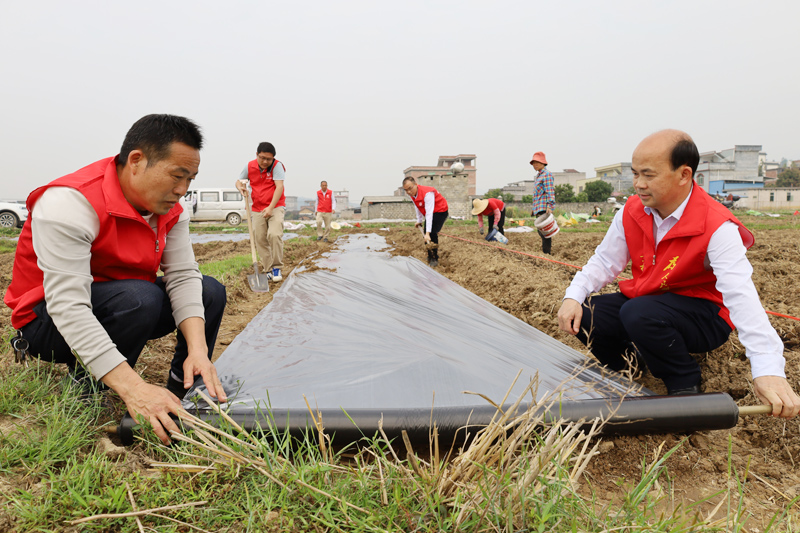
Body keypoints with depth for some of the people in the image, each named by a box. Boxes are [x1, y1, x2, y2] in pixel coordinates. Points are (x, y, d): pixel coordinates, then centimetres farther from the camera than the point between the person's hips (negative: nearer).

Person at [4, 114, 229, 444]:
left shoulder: (170, 208, -6)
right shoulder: (70, 203, -29)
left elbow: (183, 276, -14)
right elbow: (68, 306, -36)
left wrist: (198, 348, -31)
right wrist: (132, 386, -45)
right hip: (48, 321, -7)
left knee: (211, 292, -7)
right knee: (140, 297, -34)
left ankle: (180, 397, 3)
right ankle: (83, 395, -12)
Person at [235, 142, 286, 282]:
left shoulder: (277, 165, -11)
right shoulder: (250, 166, 2)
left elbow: (279, 186, -19)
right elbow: (239, 181, 15)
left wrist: (271, 207, -26)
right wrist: (241, 187, -10)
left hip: (276, 207, -4)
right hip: (258, 209, 5)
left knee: (274, 234, -23)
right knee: (260, 240, 2)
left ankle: (276, 267, -9)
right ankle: (268, 270, 10)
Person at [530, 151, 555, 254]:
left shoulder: (547, 174, -6)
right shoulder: (538, 175, 22)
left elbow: (550, 191, -16)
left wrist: (550, 206, -26)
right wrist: (534, 208, 25)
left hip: (544, 208, -10)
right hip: (539, 208, 10)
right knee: (541, 231, 12)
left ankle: (547, 252, -8)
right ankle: (548, 246, 20)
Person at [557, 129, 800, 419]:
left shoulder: (717, 228, -24)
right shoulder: (631, 212, -6)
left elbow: (741, 296, -33)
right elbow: (604, 262, 0)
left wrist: (768, 370, -43)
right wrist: (573, 297, -18)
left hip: (703, 316, -6)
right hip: (644, 302, 6)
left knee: (639, 314, -36)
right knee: (583, 315, -15)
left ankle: (687, 386, -7)